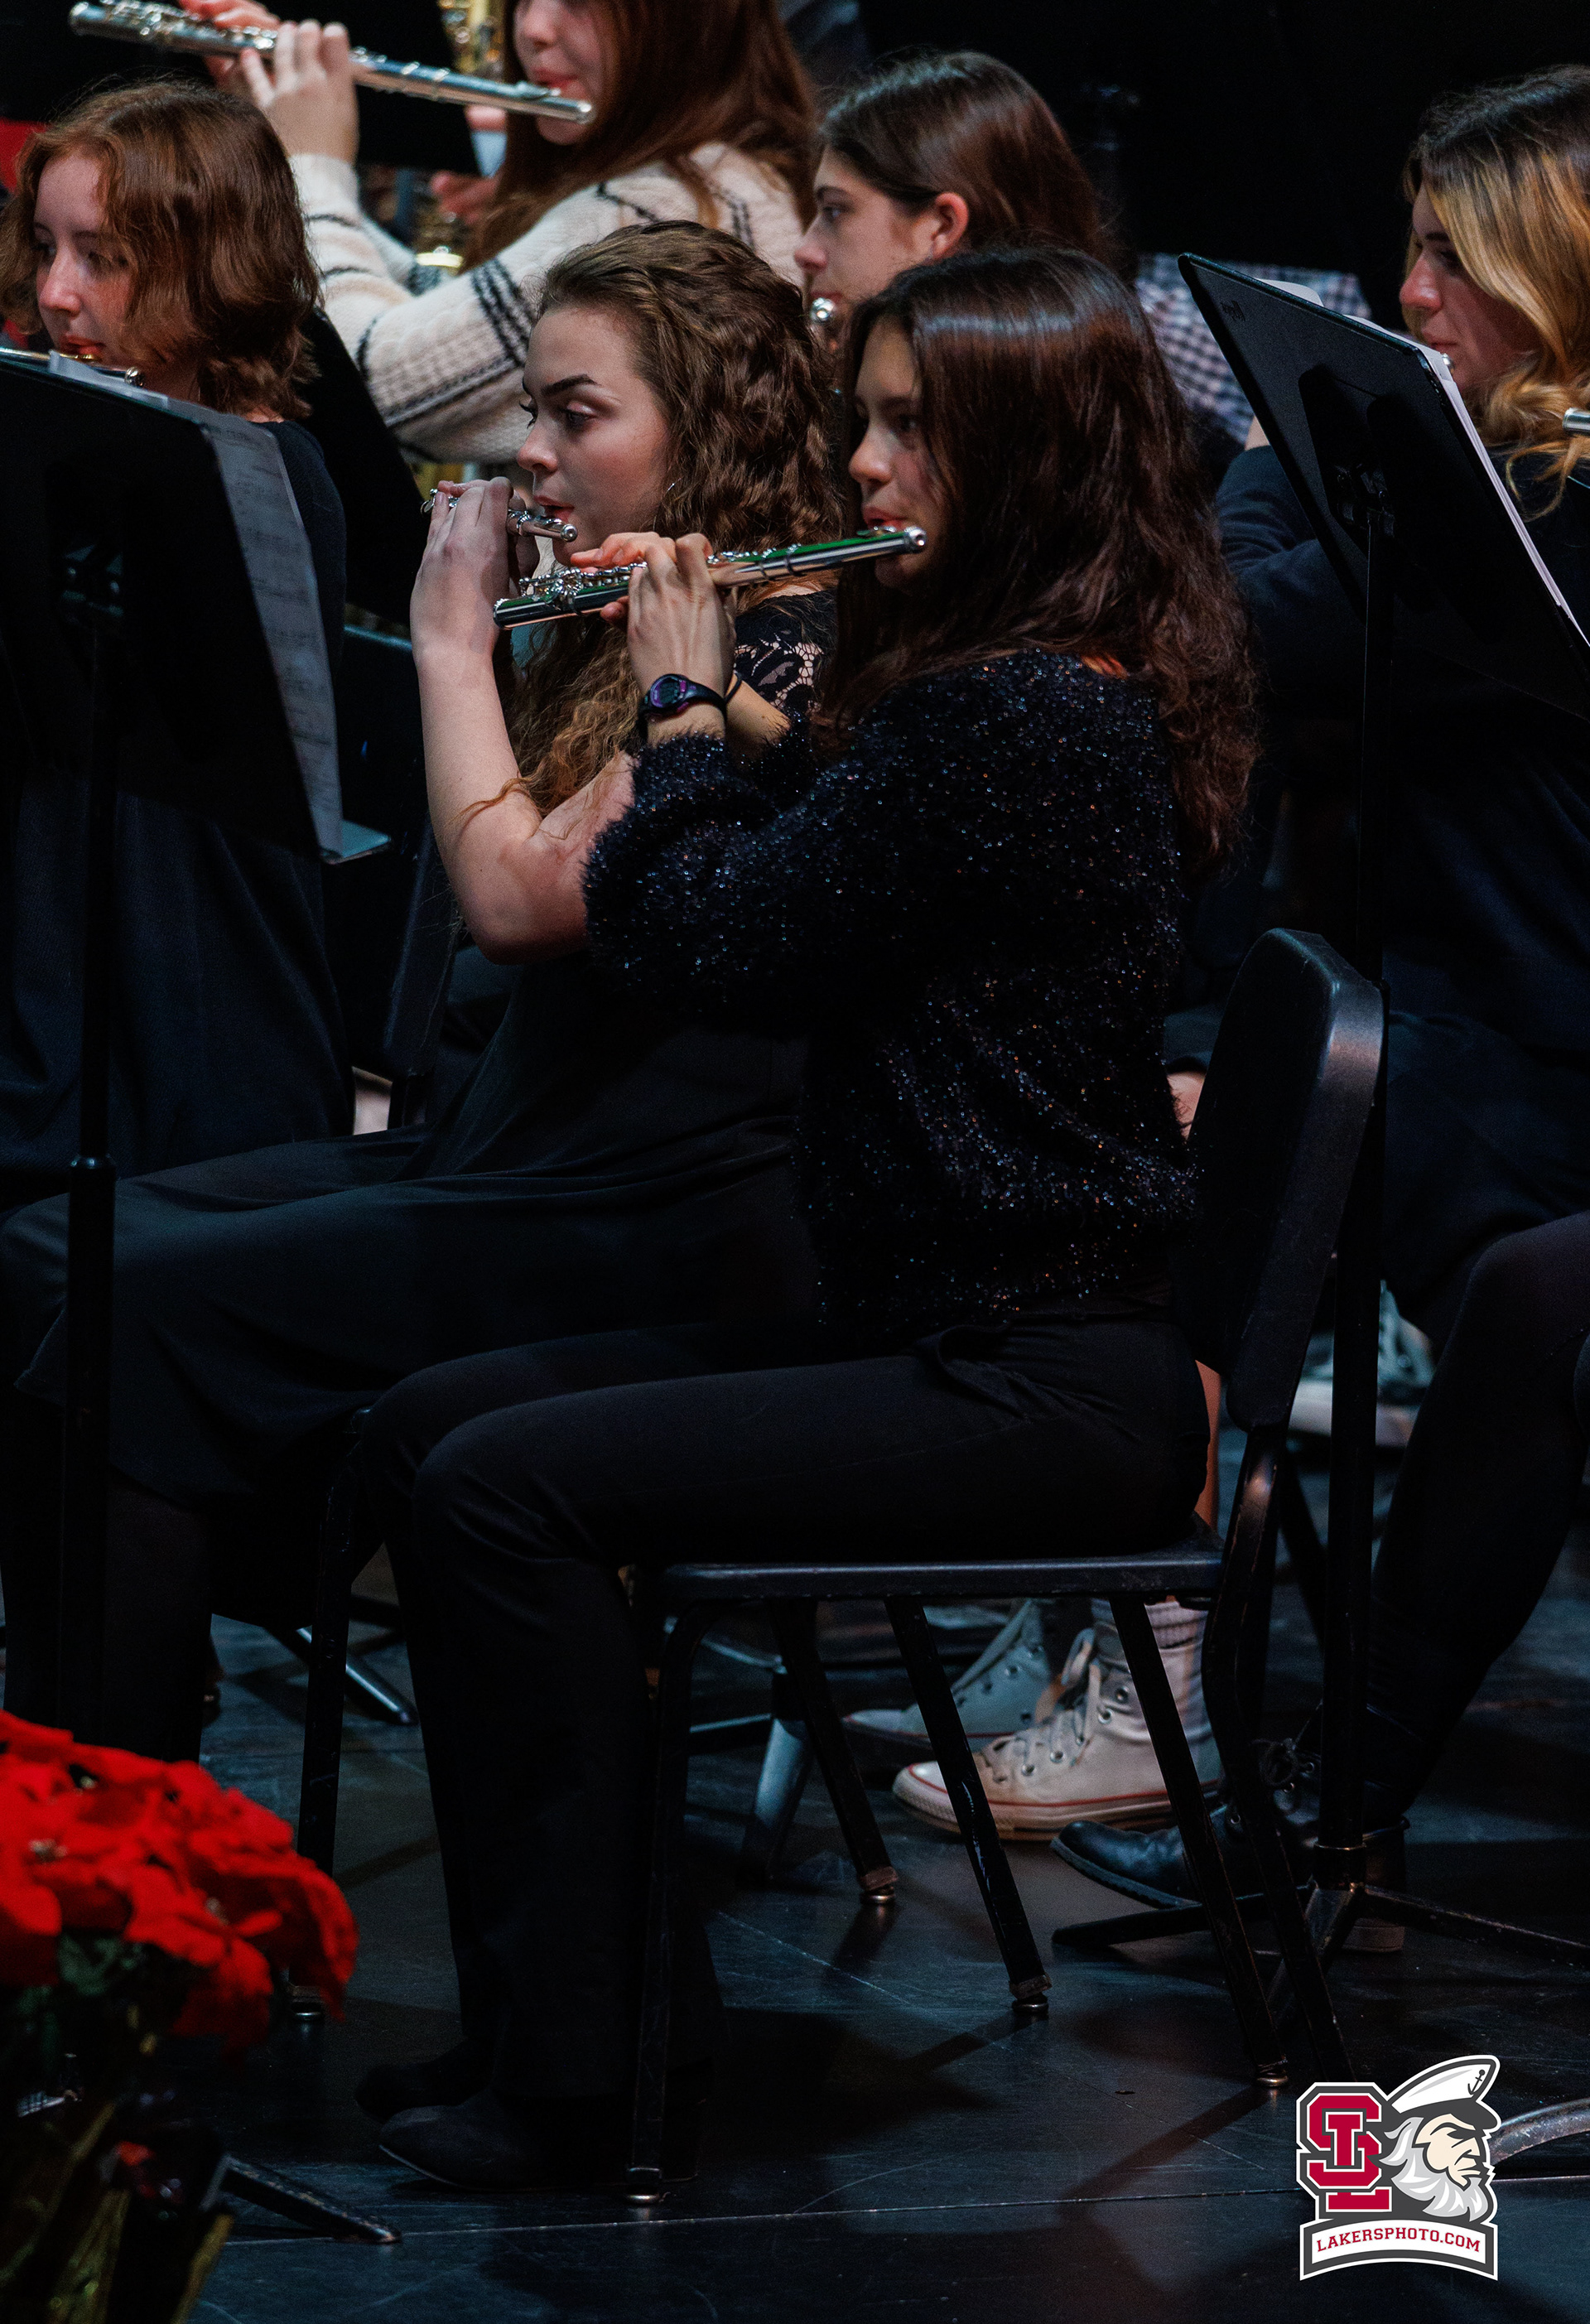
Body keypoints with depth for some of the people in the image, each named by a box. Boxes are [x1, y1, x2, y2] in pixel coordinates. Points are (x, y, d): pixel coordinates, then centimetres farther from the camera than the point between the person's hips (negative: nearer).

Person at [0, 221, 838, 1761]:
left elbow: (517, 894, -22)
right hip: (511, 1147, 10)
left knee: (151, 1310, -22)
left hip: (668, 1229, -10)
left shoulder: (779, 650, -14)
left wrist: (454, 642, -9)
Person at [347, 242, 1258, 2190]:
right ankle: (614, 1979, 7)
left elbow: (712, 947, -17)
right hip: (934, 1325, 11)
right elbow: (793, 883, 25)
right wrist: (718, 717, 12)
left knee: (508, 1484, -19)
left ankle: (571, 2066, -11)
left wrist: (682, 706, -2)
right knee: (426, 1429, 5)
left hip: (1038, 1384, -11)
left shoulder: (1019, 715, -19)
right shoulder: (1043, 689, 12)